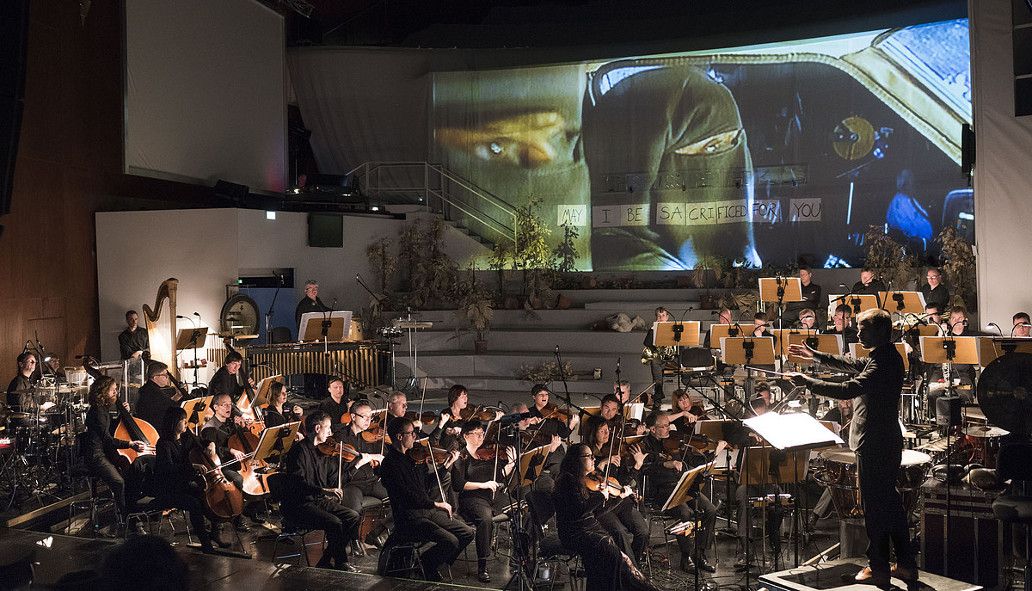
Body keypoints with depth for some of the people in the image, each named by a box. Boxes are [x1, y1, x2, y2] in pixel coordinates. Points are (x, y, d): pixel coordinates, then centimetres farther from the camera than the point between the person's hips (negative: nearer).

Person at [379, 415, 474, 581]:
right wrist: (435, 504, -20)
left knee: (467, 533, 1)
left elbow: (428, 483, 21)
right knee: (451, 541, -25)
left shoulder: (410, 457, 12)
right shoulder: (390, 464, -15)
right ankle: (426, 565, 2)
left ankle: (433, 564, 14)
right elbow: (407, 496, -23)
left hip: (427, 511, 9)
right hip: (409, 517, -9)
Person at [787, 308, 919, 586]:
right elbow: (855, 365, 25)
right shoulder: (890, 357, 10)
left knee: (875, 506, 0)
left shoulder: (882, 363, -22)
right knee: (890, 501, 16)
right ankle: (906, 564, 23)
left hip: (874, 445, -10)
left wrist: (807, 381, -26)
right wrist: (816, 355, 25)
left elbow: (848, 389, -32)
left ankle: (879, 569, 9)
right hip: (887, 441, 10)